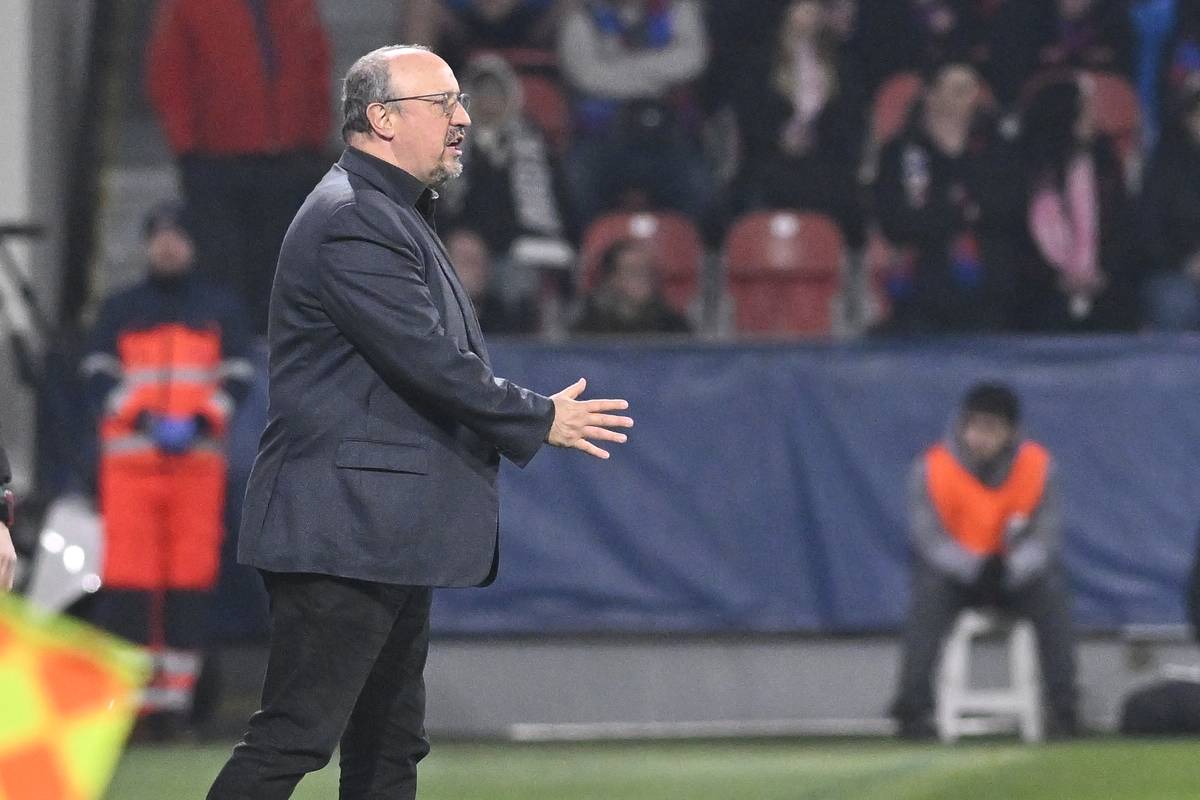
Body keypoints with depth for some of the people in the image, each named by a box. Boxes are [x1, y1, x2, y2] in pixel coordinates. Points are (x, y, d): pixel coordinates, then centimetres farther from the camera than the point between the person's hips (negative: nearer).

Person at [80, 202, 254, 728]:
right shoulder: (120, 310, 14)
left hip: (199, 458, 1)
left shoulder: (222, 310, 15)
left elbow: (237, 378, 8)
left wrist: (199, 422, -9)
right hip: (129, 459, -1)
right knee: (126, 572, -8)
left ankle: (177, 684, 0)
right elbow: (97, 375, 5)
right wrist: (143, 420, -11)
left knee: (191, 574, -3)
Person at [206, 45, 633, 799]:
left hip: (389, 536, 11)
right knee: (293, 738, -13)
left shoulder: (395, 215, 19)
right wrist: (539, 419, -9)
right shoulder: (352, 220, -15)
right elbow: (427, 362, -19)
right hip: (343, 532, -11)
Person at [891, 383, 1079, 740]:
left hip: (1014, 574, 1)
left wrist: (1017, 566, -33)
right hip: (958, 573, -1)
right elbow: (930, 538, -17)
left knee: (1051, 590, -30)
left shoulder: (1038, 465, -10)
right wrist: (974, 567, -36)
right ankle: (912, 708, -33)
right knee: (928, 590, -33)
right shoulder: (931, 468, -14)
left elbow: (1046, 536, -11)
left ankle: (1063, 709, -27)